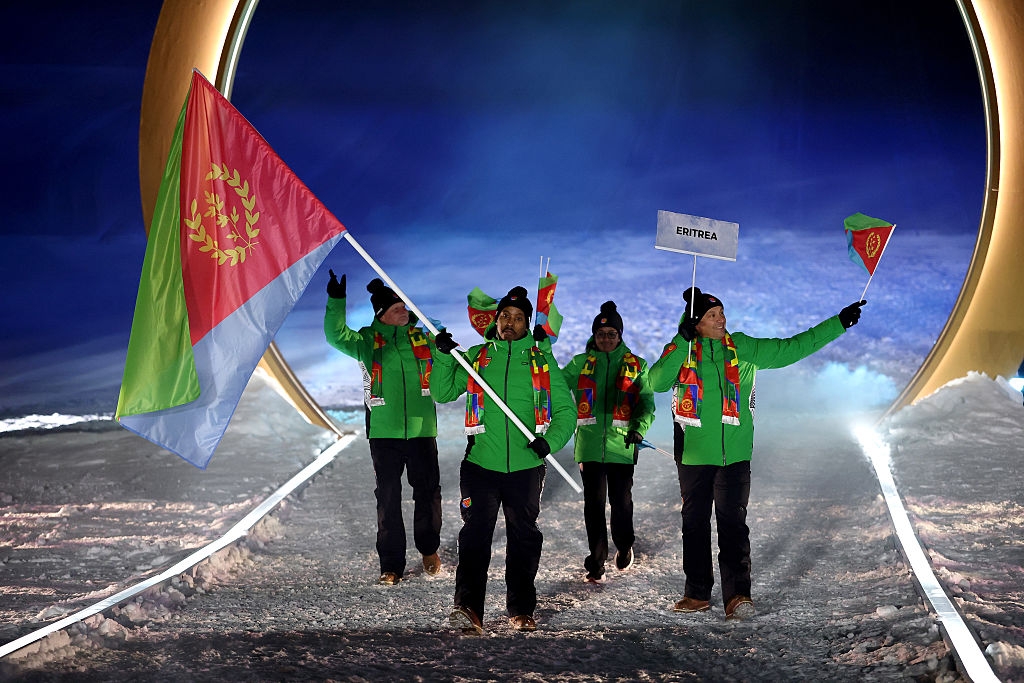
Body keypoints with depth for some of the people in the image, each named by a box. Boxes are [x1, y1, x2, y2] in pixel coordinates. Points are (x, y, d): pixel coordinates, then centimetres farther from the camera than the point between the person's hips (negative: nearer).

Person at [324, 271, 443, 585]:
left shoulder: (423, 333, 5)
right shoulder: (368, 339, 1)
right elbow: (336, 336, -14)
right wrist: (336, 300, -25)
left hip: (421, 429, 1)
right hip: (384, 432, -1)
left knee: (428, 492, 9)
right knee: (388, 499, 3)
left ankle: (429, 548, 32)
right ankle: (391, 564, 12)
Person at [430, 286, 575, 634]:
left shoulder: (543, 361, 7)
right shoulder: (476, 357, 9)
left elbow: (565, 409, 6)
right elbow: (442, 393, 8)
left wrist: (551, 440, -12)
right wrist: (444, 357, -7)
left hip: (526, 467, 1)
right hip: (481, 464, -1)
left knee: (524, 537, 9)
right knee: (475, 534, -10)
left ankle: (521, 609, 19)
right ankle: (468, 608, -15)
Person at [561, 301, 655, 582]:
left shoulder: (636, 366, 7)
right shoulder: (580, 363, 11)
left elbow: (646, 402, -2)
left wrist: (639, 428, -19)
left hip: (622, 445, -1)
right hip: (590, 445, 1)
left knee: (621, 501, 3)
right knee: (594, 504, 1)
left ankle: (624, 547, 32)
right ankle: (596, 562, 10)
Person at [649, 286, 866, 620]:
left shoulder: (743, 348, 7)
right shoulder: (681, 351, 2)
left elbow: (792, 348, 9)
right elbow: (657, 382, -15)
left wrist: (839, 323, 6)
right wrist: (682, 341, -21)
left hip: (735, 454, 0)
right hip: (693, 454, 0)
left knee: (733, 522, -7)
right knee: (694, 523, 7)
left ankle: (737, 595, -11)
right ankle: (698, 593, 16)